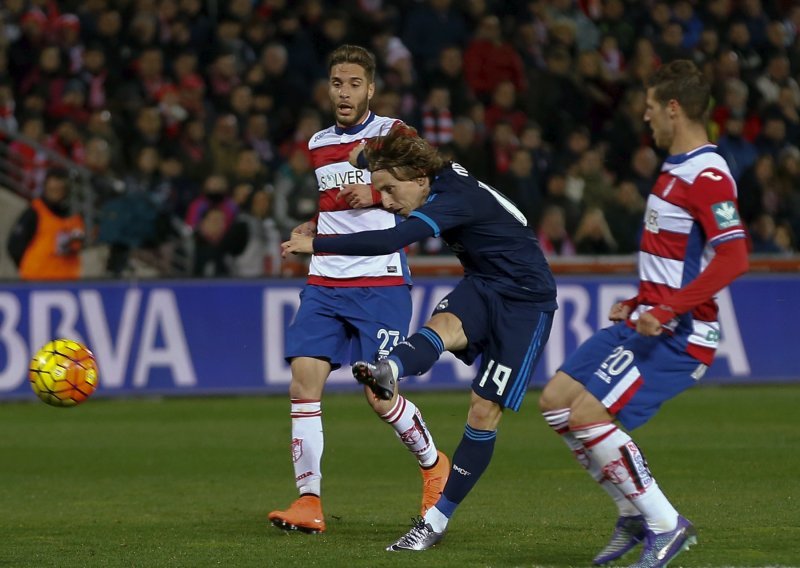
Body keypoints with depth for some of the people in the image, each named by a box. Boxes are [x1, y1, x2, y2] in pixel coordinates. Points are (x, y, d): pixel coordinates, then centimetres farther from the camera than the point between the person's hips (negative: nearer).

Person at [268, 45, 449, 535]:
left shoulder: (390, 132, -2)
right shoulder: (318, 145, 16)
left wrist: (377, 194, -16)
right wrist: (314, 227, 12)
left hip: (381, 283, -5)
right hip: (325, 285, 5)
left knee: (379, 394, -7)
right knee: (304, 382, -10)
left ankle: (433, 462, 21)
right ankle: (310, 502, -9)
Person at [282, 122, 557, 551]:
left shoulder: (455, 198, -28)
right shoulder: (444, 178, -1)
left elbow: (390, 241, -41)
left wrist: (316, 245, -39)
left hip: (526, 302, -7)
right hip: (483, 288, 7)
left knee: (484, 412, -8)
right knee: (443, 326, -29)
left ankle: (437, 519, -1)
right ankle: (388, 372, -61)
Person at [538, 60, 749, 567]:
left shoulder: (708, 176, -17)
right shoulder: (677, 169, 15)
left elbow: (733, 259, -28)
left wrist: (668, 310, -29)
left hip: (677, 334, -10)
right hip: (646, 321, 10)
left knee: (589, 416, -18)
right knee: (556, 401, 8)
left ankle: (666, 525, -7)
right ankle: (636, 515, 16)